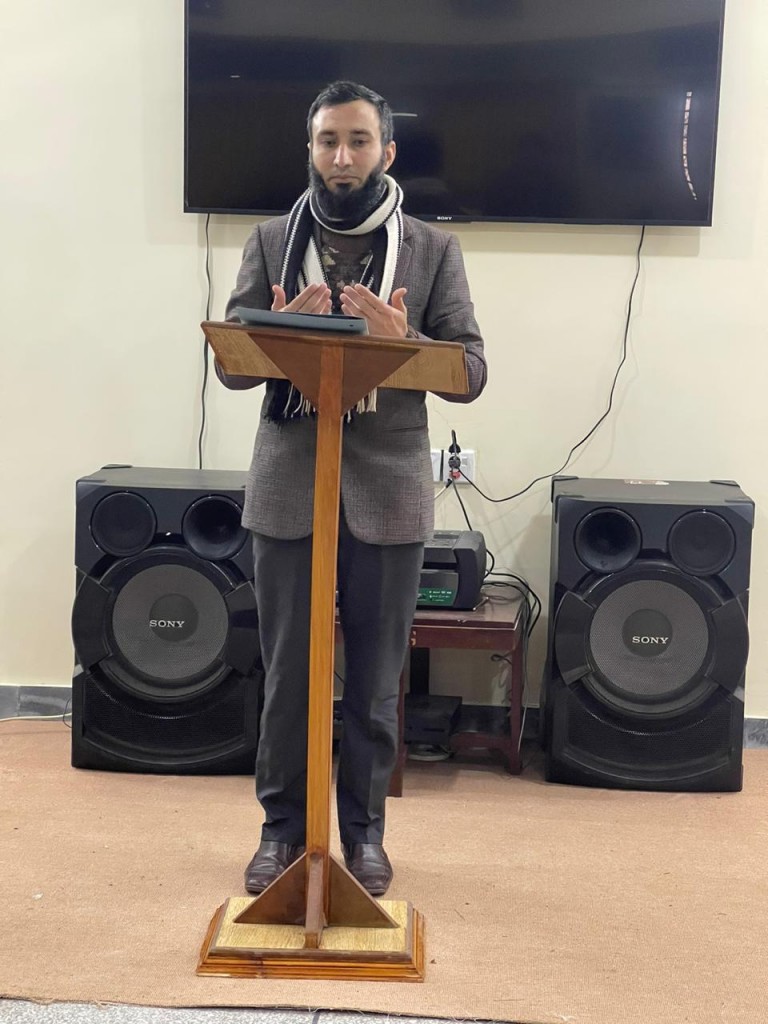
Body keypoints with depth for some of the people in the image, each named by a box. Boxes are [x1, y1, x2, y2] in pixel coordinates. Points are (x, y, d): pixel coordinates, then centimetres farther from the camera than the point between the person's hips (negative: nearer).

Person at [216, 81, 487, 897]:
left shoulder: (433, 250, 3)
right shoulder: (270, 242, 6)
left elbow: (471, 373, -2)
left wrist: (402, 342, -21)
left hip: (388, 493, 0)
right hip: (288, 489, 1)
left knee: (377, 677, 9)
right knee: (286, 673, 8)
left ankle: (364, 828, 26)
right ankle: (282, 826, 25)